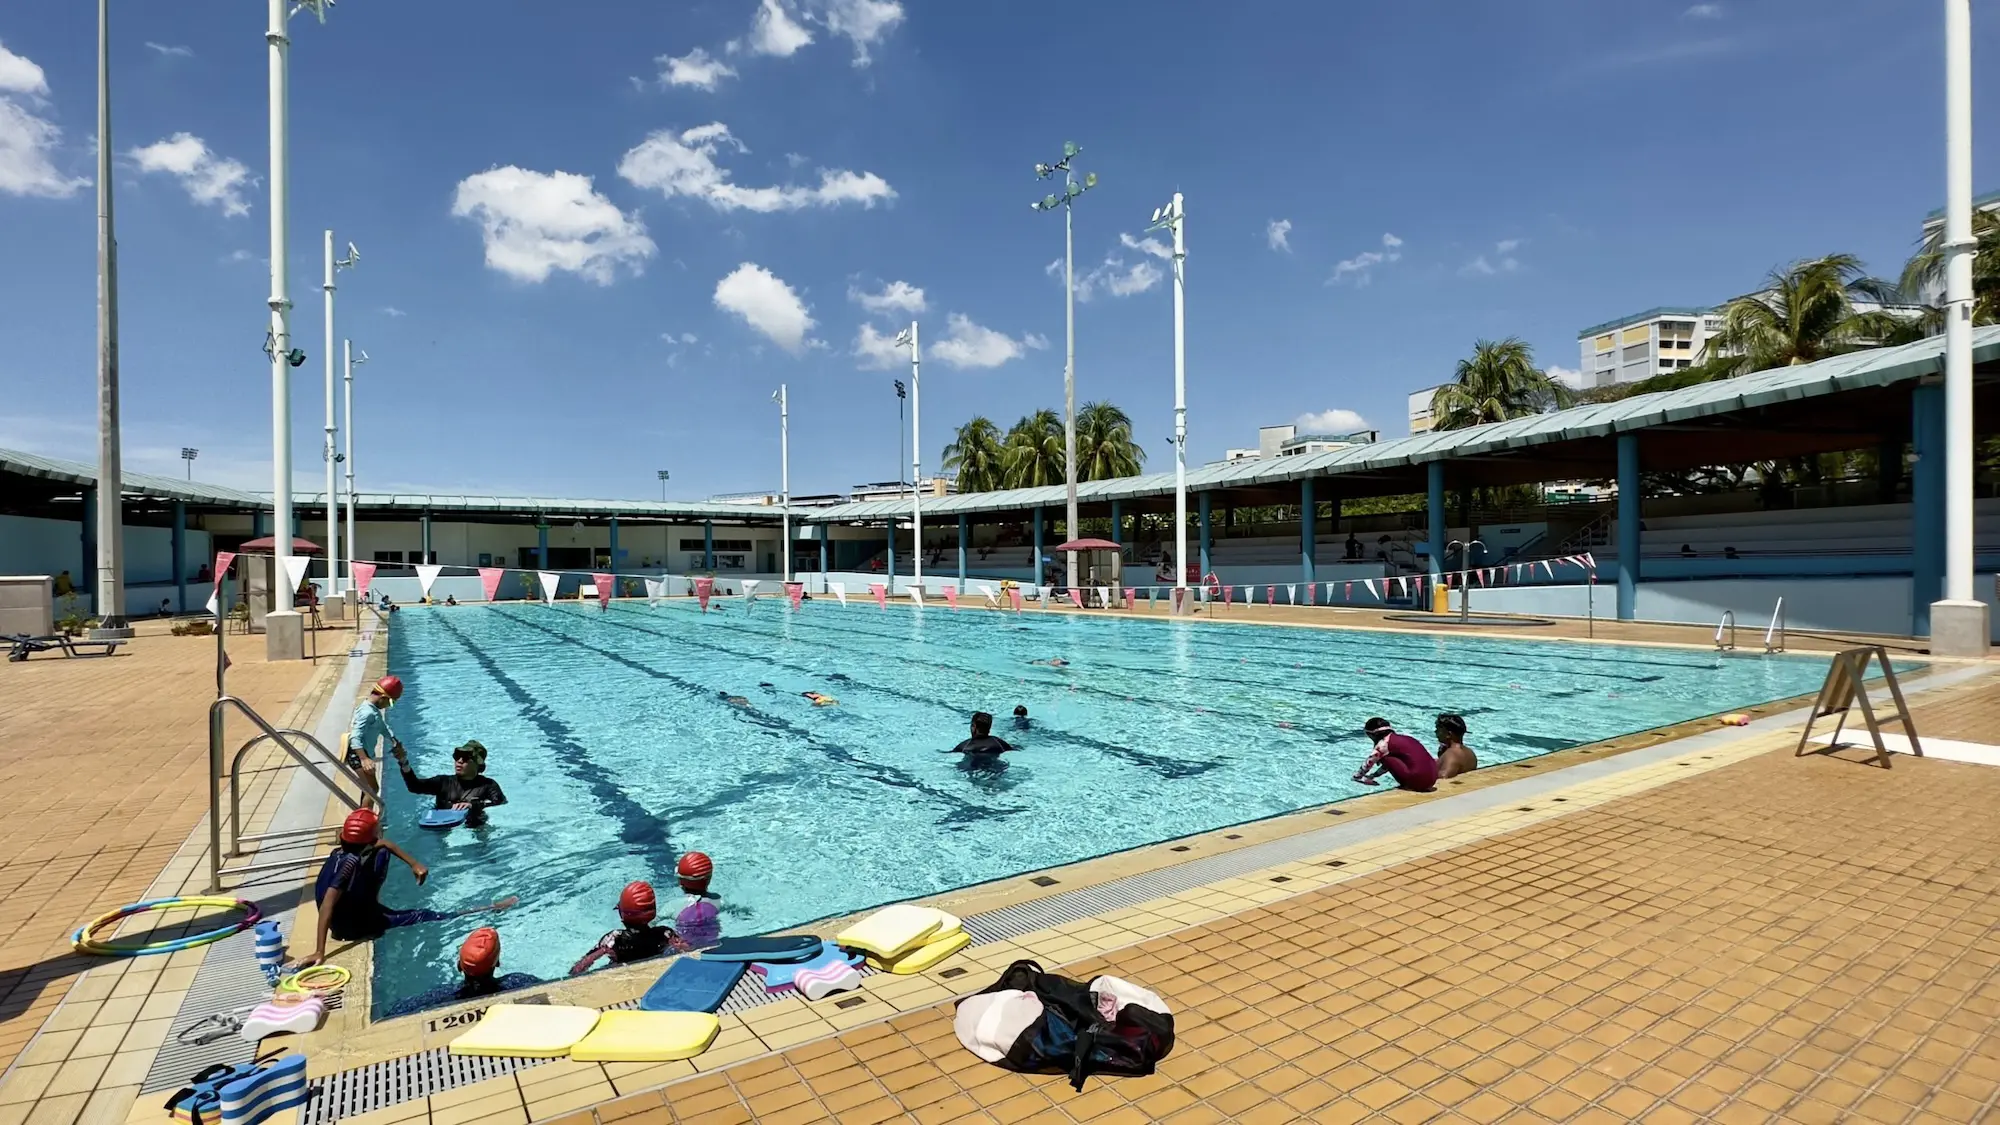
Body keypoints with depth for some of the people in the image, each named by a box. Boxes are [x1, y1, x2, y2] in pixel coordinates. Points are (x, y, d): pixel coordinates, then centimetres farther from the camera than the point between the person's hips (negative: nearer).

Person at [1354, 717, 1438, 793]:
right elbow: (1388, 764, 34)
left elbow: (1368, 763, 5)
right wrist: (1372, 776, 38)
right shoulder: (1402, 738, 21)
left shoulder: (1384, 743, -2)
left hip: (1418, 781, -8)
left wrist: (1357, 776, 20)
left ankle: (1405, 784, 3)